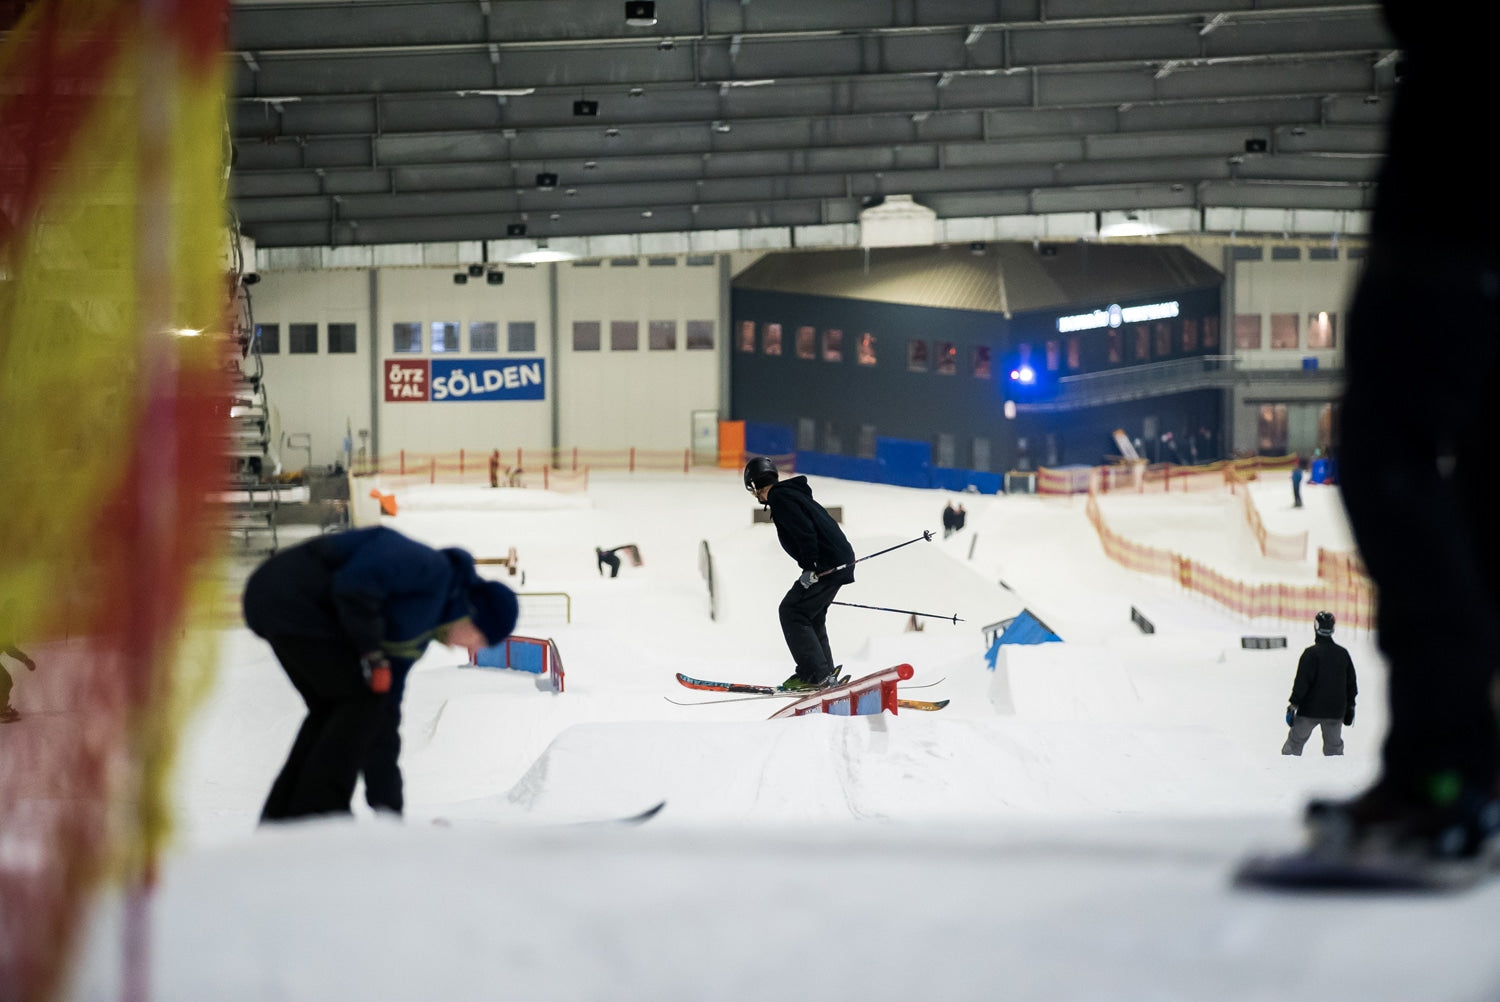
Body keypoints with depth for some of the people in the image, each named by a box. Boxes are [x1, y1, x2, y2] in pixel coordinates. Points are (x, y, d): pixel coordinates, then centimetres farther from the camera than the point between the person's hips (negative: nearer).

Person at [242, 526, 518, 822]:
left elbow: (385, 713, 22)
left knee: (331, 708, 18)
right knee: (363, 699, -4)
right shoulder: (433, 569, -8)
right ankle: (319, 810, -5)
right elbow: (356, 583, -23)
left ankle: (283, 813, 18)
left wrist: (387, 802, 21)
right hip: (293, 598, -10)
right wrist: (371, 652, -14)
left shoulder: (415, 634, 19)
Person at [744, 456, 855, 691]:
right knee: (810, 615, 20)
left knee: (792, 611, -7)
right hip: (842, 561, 10)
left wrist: (810, 569, -19)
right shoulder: (792, 493, 22)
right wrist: (812, 567, 23)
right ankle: (825, 672, 19)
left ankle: (814, 674, -10)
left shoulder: (779, 498, -9)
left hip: (827, 565, -10)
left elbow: (805, 531, -21)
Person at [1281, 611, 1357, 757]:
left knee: (1295, 741, 6)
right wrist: (1350, 706, 21)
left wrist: (1293, 703, -8)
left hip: (1310, 708, -4)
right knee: (1334, 746, 12)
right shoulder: (1343, 653, 4)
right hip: (1335, 710, 4)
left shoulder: (1311, 653, -13)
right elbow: (1351, 683, 12)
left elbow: (1302, 681, -15)